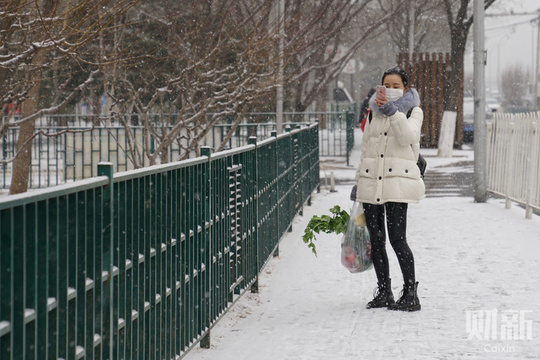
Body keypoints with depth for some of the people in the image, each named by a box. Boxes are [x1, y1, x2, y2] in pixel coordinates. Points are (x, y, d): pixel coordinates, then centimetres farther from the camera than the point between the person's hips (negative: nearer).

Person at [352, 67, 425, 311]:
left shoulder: (413, 112, 6)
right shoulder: (375, 112, 18)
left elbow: (408, 137, -15)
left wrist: (392, 112, -25)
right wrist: (359, 182, 19)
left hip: (397, 183, -5)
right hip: (371, 182, 5)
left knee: (397, 238, -12)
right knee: (376, 240, 5)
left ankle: (410, 294, -7)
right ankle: (384, 292, 15)